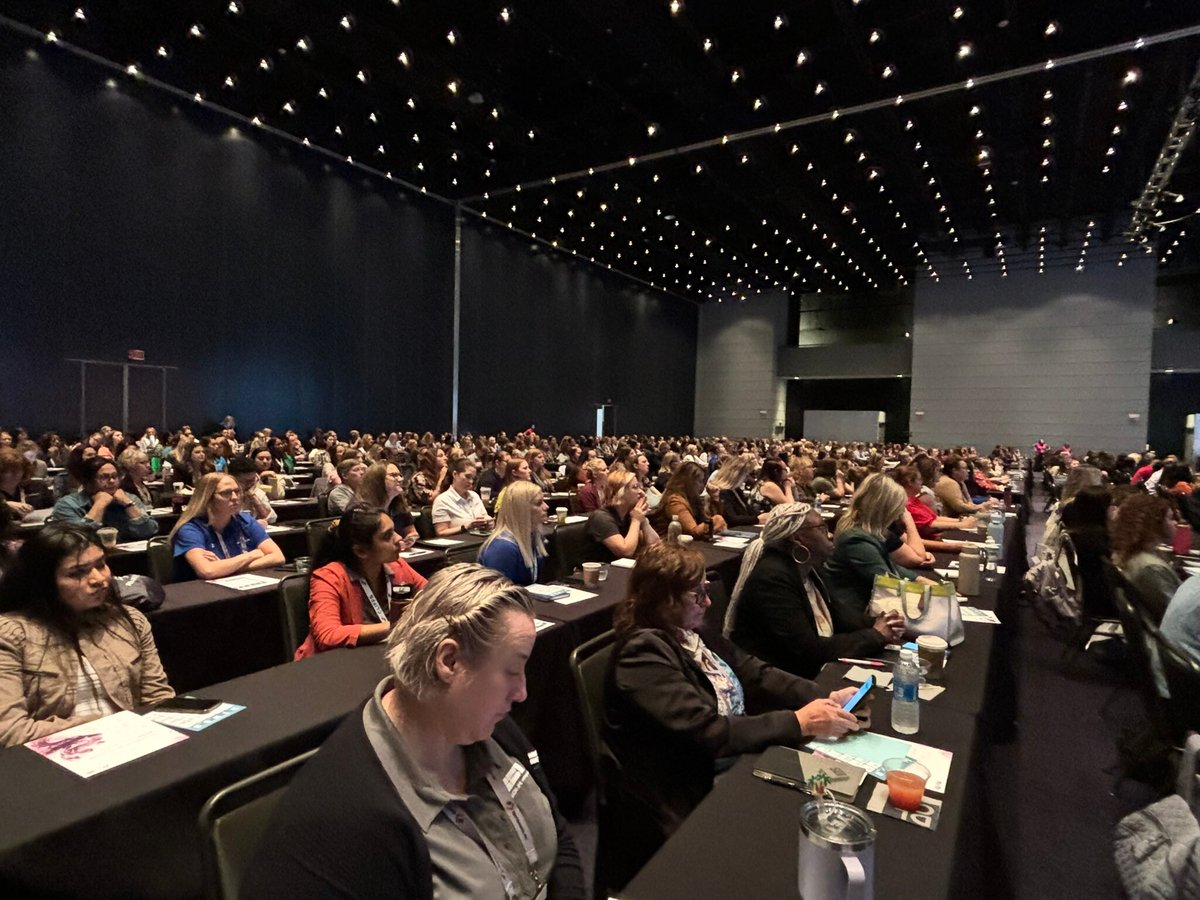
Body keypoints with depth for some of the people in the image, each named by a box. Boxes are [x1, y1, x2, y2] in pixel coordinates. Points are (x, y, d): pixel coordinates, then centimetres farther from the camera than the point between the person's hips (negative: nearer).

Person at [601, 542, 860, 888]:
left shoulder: (692, 634, 4)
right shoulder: (643, 653, -22)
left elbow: (757, 675, 3)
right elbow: (705, 732, -28)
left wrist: (826, 698, -11)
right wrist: (798, 723, -25)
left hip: (738, 763, 8)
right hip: (688, 799, -8)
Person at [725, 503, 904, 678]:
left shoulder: (805, 569, 4)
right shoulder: (772, 579, -24)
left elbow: (832, 623, 9)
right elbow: (808, 651, -25)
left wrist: (875, 626, -9)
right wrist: (874, 636, -13)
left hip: (812, 673, 8)